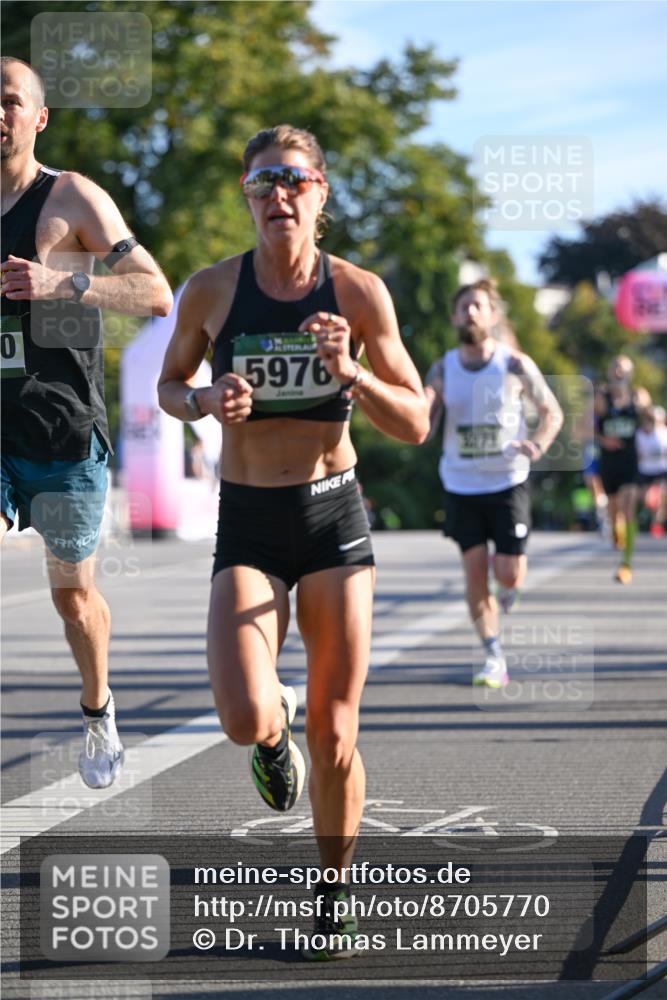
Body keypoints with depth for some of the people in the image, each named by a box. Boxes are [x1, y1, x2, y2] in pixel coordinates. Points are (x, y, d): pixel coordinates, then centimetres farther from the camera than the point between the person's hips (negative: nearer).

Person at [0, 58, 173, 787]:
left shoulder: (73, 199, -5)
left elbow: (156, 293, -13)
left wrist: (64, 283, -26)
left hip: (63, 432, -3)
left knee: (71, 589, 10)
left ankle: (97, 712, 34)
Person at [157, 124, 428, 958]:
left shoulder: (358, 292, -4)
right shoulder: (211, 290, -3)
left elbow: (415, 424, -2)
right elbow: (168, 387, 12)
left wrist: (348, 371, -20)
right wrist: (208, 402, -10)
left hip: (333, 515, 0)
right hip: (247, 523, 0)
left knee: (334, 737, 2)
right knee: (244, 721, -21)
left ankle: (334, 891, 26)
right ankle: (274, 724, 18)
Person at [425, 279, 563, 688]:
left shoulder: (515, 365, -6)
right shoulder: (443, 370, 0)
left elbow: (553, 412, 2)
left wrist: (538, 444, -18)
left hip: (508, 482, -2)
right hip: (462, 485, 2)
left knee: (508, 574, -7)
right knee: (475, 570, -3)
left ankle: (511, 588, 32)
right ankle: (494, 658, 6)